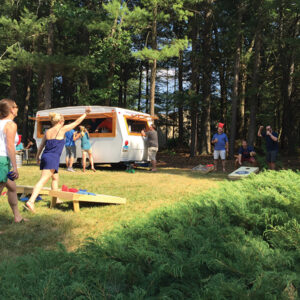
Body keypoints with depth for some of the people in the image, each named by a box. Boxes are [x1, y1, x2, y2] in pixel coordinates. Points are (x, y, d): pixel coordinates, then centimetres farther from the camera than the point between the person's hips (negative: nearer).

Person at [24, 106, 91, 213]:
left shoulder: (47, 132, 13)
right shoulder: (62, 129, -2)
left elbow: (41, 146, 17)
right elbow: (76, 122, 5)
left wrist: (37, 157, 27)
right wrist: (85, 113, 15)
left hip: (45, 156, 8)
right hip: (52, 158, -8)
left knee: (55, 178, 25)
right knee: (43, 180, -14)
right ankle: (30, 201, -23)